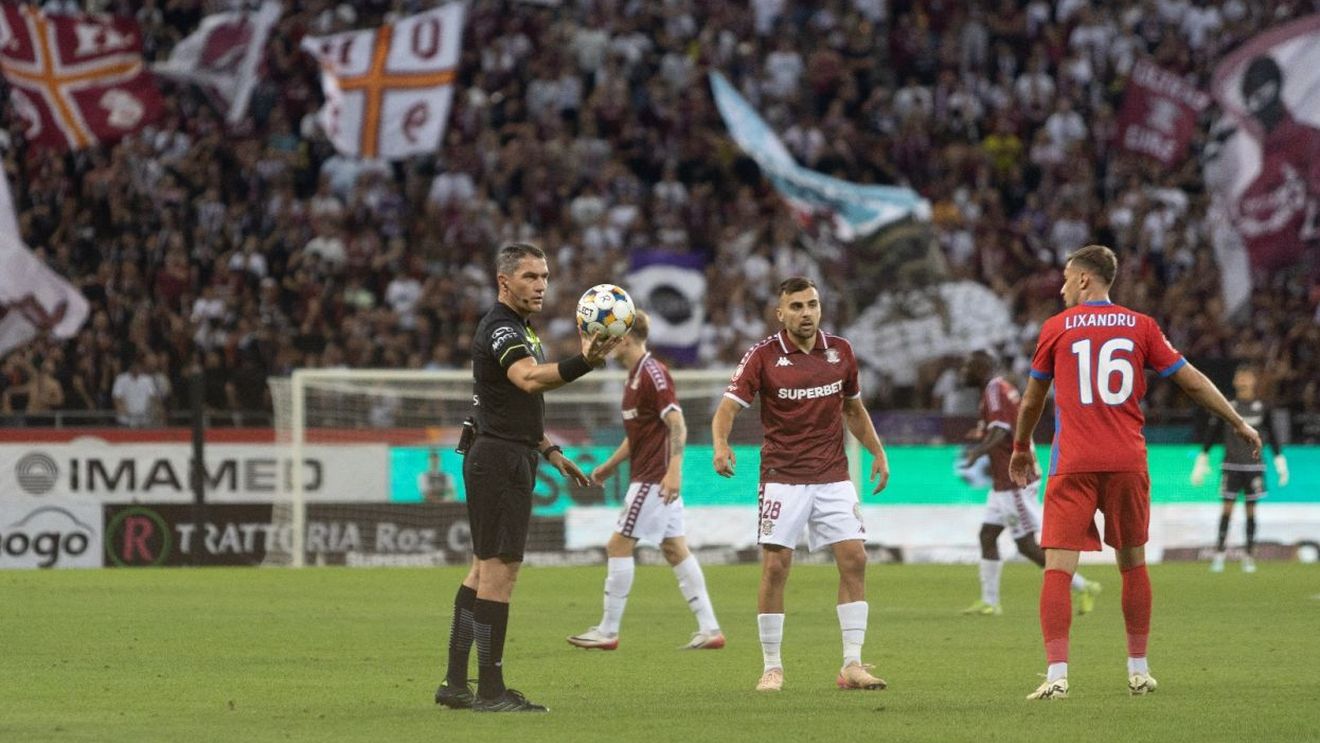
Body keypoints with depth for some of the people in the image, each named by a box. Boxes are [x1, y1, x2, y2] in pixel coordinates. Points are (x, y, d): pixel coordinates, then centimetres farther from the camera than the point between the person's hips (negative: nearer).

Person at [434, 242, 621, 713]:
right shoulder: (499, 330, -16)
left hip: (508, 458, 11)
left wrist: (551, 452, 24)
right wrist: (584, 362, -52)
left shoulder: (515, 328, 18)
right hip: (501, 459, -11)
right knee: (499, 571, -9)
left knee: (483, 570, 12)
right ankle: (490, 690, -7)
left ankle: (456, 683, 16)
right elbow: (530, 378, -37)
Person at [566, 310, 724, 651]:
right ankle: (709, 628, 6)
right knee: (675, 549, 7)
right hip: (648, 477, 10)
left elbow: (677, 424, -21)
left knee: (619, 545, -5)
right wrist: (610, 465, 29)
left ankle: (608, 631, 0)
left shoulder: (653, 373, -15)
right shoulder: (635, 375, 16)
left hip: (655, 478, -10)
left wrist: (673, 470, -29)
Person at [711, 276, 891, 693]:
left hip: (833, 477, 3)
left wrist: (877, 452, 12)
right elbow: (729, 407, -12)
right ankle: (772, 667, 5)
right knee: (775, 567, -7)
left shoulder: (839, 351, 7)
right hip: (783, 479, -3)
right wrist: (721, 445, -31)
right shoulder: (763, 356, -6)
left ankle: (853, 664, -2)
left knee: (854, 560, -6)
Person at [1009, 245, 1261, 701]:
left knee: (1058, 568, -6)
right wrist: (1240, 424, 22)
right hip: (1127, 462, 2)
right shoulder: (1140, 327, 8)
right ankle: (1138, 669, 21)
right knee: (1133, 564, 16)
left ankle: (1057, 674, -18)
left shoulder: (1057, 328, 5)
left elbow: (1032, 398, 16)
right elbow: (1192, 382, 10)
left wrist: (1021, 450, 33)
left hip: (1073, 465, -2)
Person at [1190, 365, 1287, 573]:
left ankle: (1248, 556, 9)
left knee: (1251, 509, 3)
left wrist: (1280, 462, 14)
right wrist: (1202, 460, 5)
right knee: (1228, 507, -7)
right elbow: (1213, 433, 7)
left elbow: (1271, 435, 14)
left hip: (1254, 465, 1)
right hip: (1231, 464, -1)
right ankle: (1219, 554, -4)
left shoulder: (1262, 407, 5)